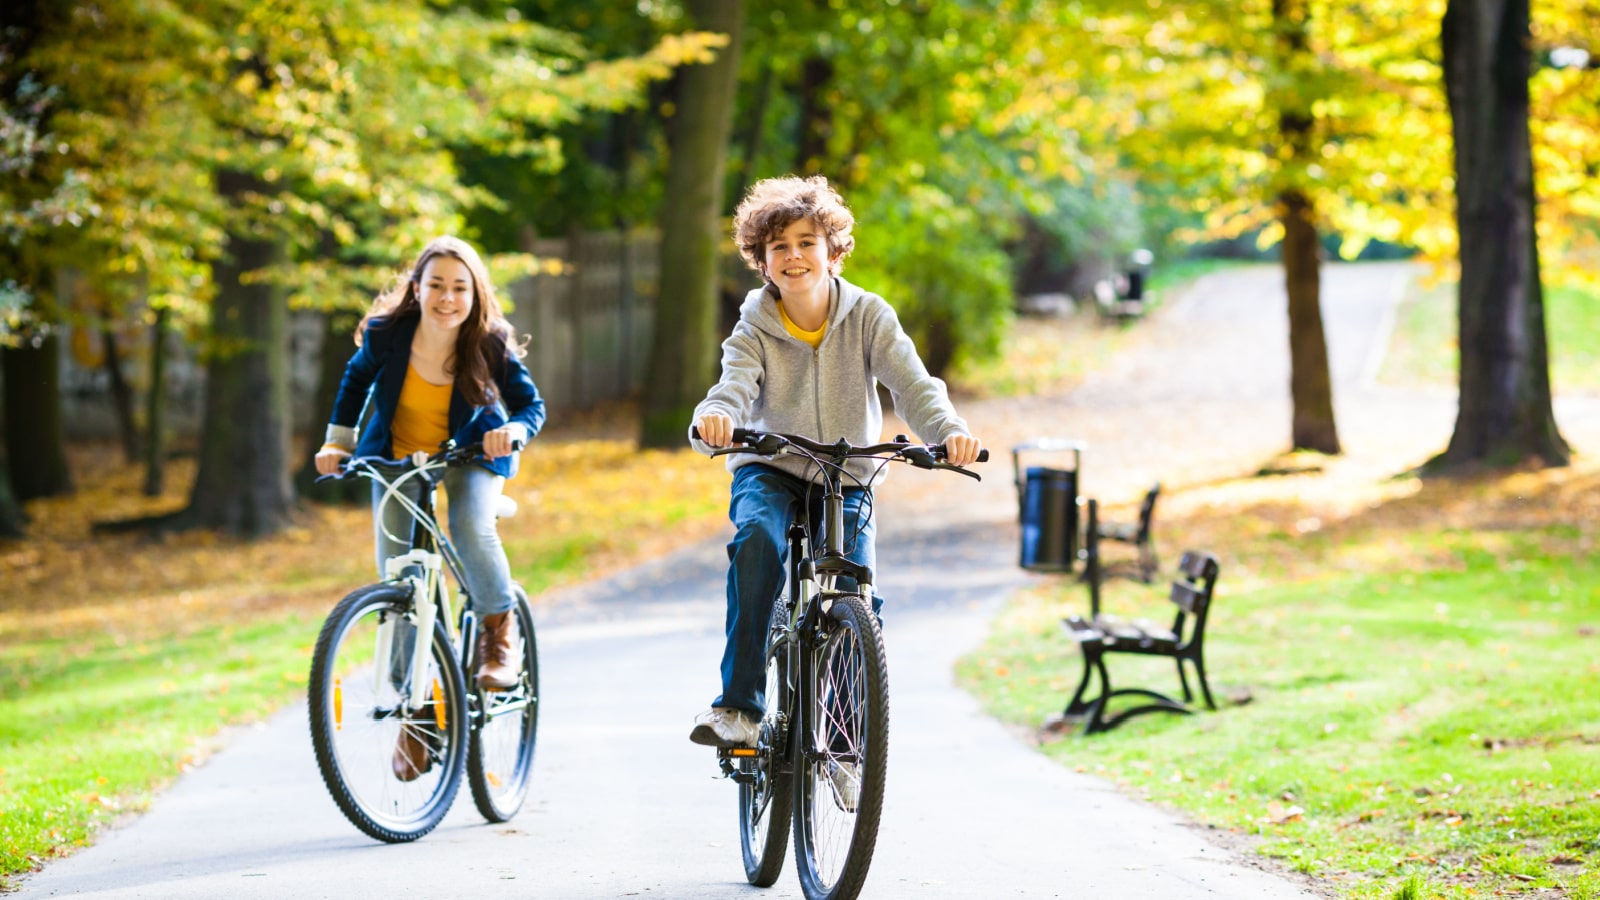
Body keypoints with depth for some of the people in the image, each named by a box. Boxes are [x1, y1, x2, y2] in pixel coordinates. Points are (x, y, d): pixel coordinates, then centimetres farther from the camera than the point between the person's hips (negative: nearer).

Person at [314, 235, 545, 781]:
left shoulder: (491, 345, -24)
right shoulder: (386, 334, -22)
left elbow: (531, 404, -15)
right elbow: (357, 379, 0)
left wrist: (513, 430, -37)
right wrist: (338, 439, -7)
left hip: (471, 454, -1)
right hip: (396, 456, 2)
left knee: (472, 529, -31)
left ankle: (498, 639, -4)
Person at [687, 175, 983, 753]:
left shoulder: (867, 316, -7)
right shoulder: (754, 330, -8)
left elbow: (911, 383, -19)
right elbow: (734, 386, -25)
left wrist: (948, 430, -40)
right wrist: (713, 419, -51)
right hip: (769, 471, -1)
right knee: (757, 539, -34)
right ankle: (738, 706, -34)